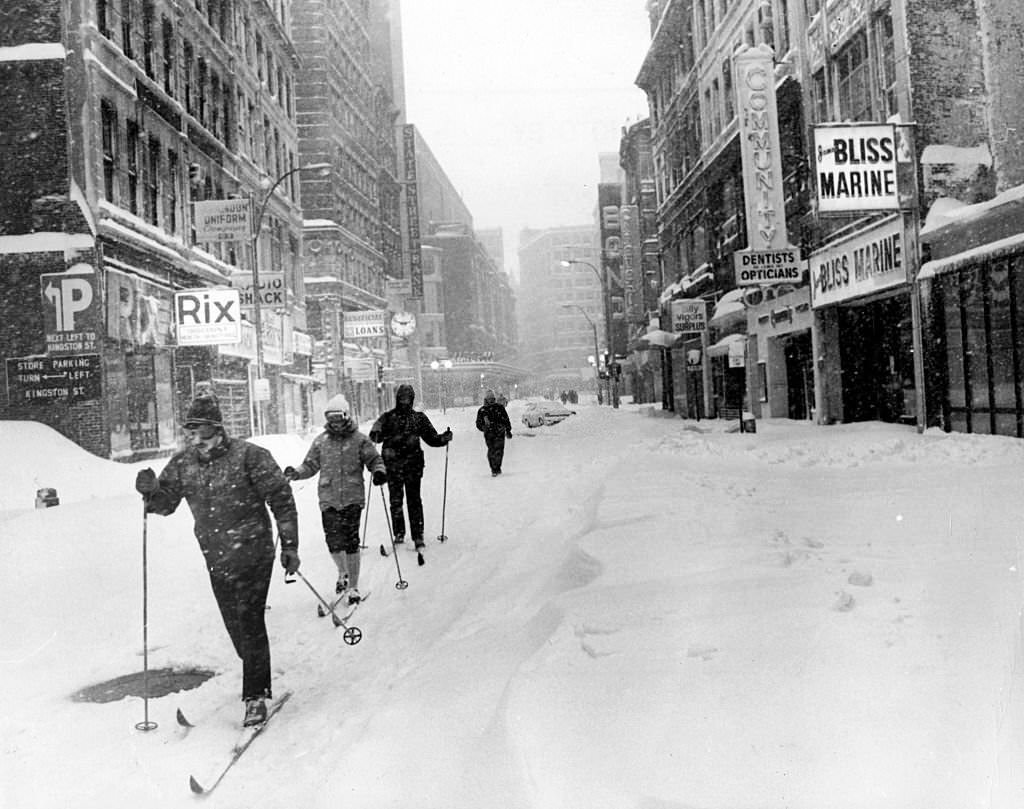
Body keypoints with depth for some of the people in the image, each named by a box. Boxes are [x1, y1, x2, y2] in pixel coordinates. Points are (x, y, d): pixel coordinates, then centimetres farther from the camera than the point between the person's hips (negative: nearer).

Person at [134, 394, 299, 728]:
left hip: (253, 553, -5)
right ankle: (258, 680, 34)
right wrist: (151, 490, -13)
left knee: (249, 622, -8)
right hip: (216, 560, 6)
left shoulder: (248, 456, -13)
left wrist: (289, 544, -10)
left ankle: (256, 696, 3)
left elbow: (281, 499, -9)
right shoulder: (182, 464, 3)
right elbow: (165, 504, 10)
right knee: (235, 625, 13)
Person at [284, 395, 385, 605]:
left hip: (352, 498, -2)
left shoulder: (359, 440, 1)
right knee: (333, 542, 0)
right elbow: (310, 465, 14)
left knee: (351, 542, -4)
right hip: (328, 499, 2)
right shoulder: (321, 441, 9)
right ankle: (343, 573, 30)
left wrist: (379, 472, -16)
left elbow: (374, 460, 4)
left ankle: (353, 586, 7)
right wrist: (296, 472, -4)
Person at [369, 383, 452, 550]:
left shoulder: (419, 418, 10)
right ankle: (399, 533, 13)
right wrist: (376, 434, -24)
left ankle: (418, 535, 0)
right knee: (395, 500, 2)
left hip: (413, 463, 0)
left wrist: (444, 438, -7)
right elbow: (375, 436, -1)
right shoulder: (388, 417, 7)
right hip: (393, 464, 0)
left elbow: (431, 438, 11)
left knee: (414, 500, -2)